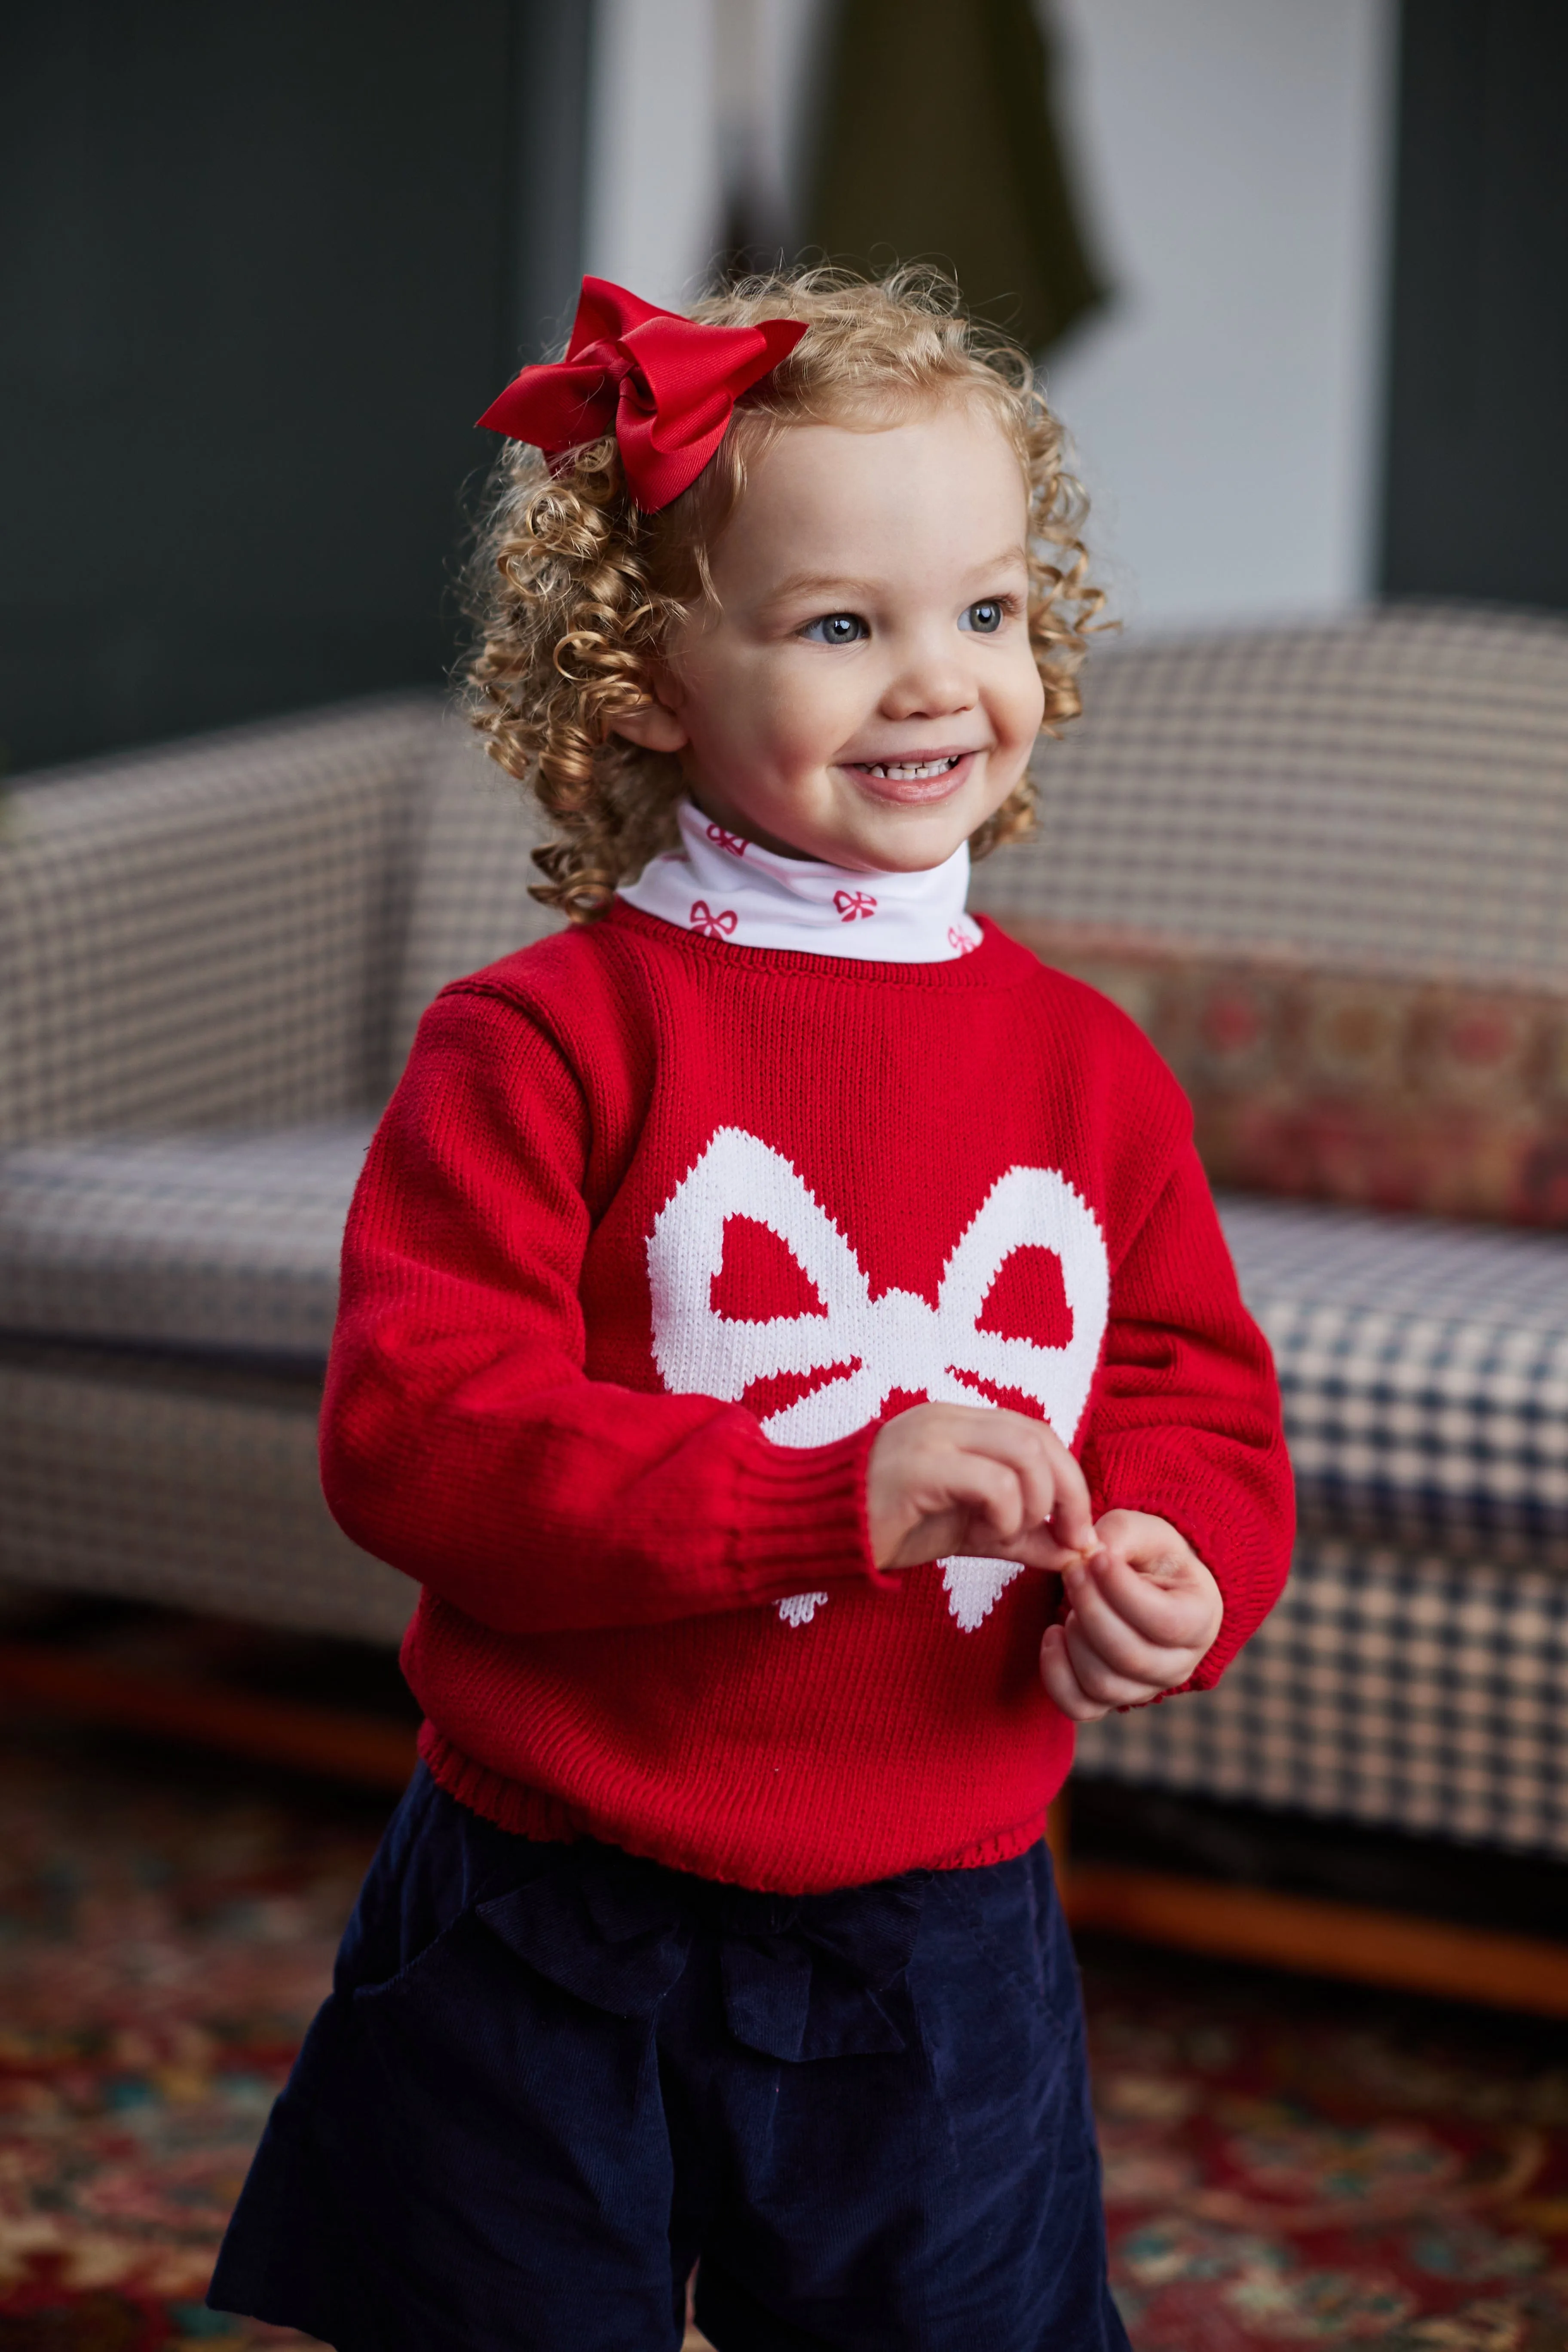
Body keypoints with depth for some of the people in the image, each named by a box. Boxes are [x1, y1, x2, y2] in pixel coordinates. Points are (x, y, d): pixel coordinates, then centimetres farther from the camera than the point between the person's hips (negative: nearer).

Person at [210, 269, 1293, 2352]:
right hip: (550, 1954, -3)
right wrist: (832, 1493, -28)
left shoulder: (1093, 1070, 3)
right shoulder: (546, 1040, -10)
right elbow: (411, 1429, -19)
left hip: (940, 1949, 3)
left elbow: (1201, 1407, 11)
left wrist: (1168, 1574, -14)